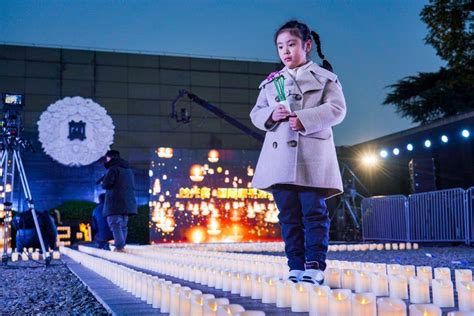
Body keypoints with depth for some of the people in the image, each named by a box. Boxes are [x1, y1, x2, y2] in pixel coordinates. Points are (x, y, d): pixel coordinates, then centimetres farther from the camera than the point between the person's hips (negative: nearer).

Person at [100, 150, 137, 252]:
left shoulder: (113, 168, -8)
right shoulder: (128, 169, 20)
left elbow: (106, 184, -16)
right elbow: (132, 186, 26)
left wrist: (103, 183, 5)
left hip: (115, 202, -8)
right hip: (127, 202, 8)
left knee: (115, 224, -10)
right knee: (123, 224, 13)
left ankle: (119, 246, -19)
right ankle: (121, 246, 14)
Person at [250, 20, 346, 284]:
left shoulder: (324, 77, 8)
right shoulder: (271, 82, 20)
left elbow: (337, 109, -4)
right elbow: (256, 114, 17)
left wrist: (304, 119, -16)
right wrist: (271, 115, -6)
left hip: (312, 155, -4)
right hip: (279, 156, 4)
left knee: (314, 211, -5)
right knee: (289, 215, 5)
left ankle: (315, 266, -1)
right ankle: (296, 267, 11)